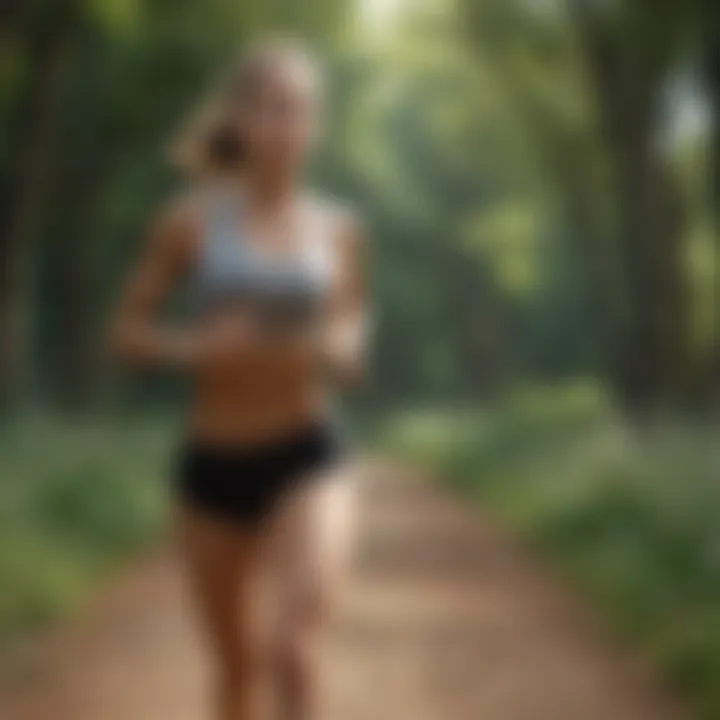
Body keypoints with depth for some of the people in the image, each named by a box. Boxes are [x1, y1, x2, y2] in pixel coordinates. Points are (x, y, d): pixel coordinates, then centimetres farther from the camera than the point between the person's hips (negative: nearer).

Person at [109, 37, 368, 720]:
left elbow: (348, 349, 10)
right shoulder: (191, 219, -3)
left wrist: (336, 350, -13)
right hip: (214, 464, 0)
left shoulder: (338, 228, 2)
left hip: (309, 459, 0)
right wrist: (194, 346, -17)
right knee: (235, 662, 13)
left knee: (291, 640, -24)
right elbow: (125, 331, 2)